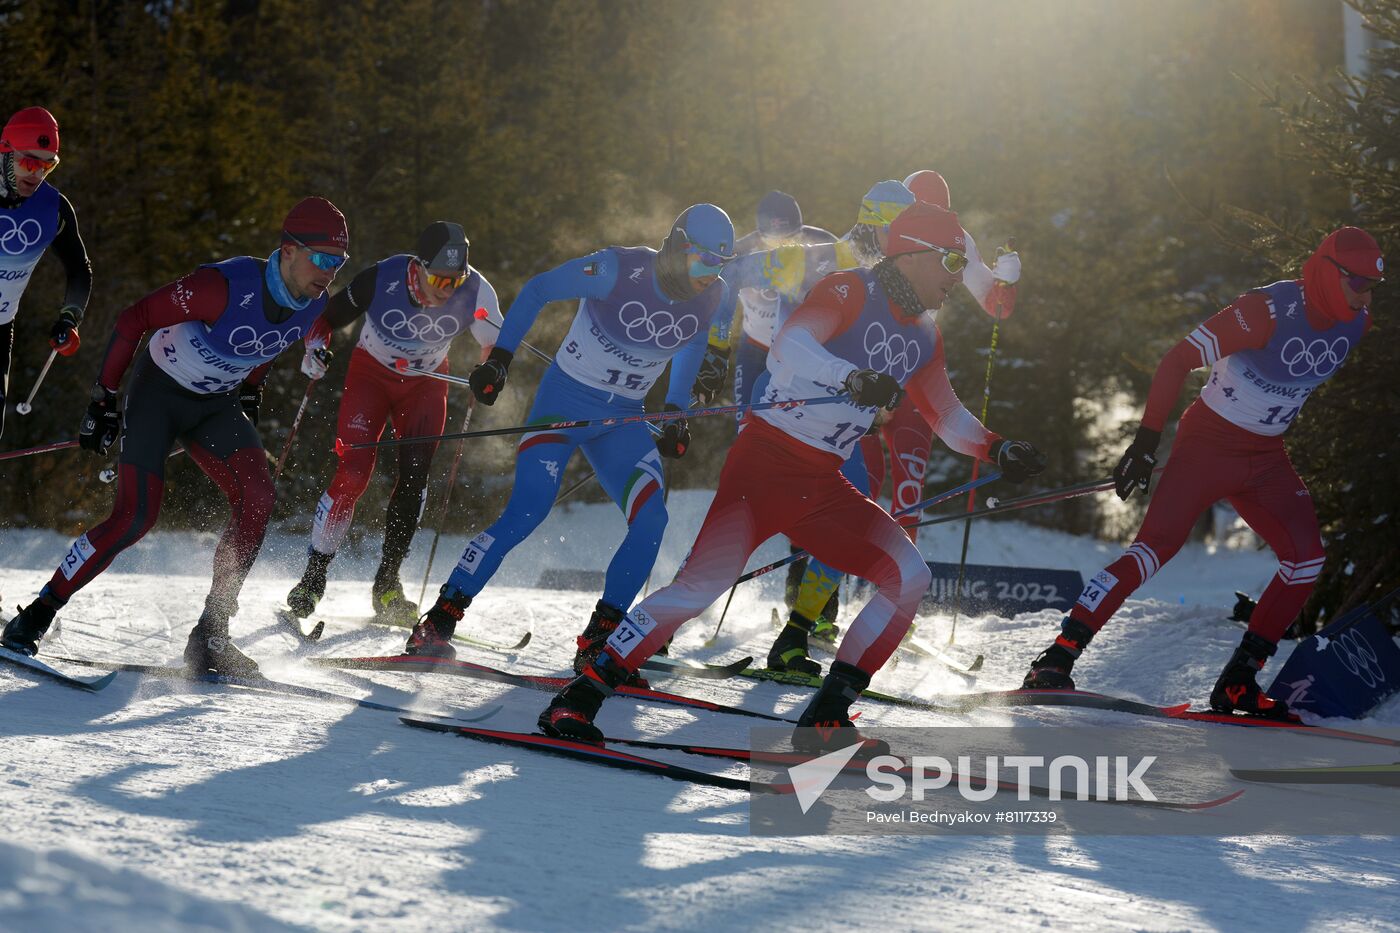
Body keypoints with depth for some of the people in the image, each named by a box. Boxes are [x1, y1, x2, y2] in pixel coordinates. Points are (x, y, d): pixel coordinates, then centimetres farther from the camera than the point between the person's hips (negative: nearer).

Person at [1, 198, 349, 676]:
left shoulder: (313, 304, -10)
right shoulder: (227, 285, -31)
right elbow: (134, 319, -21)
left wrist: (249, 397, 19)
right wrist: (103, 399, -18)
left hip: (216, 403, 6)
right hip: (158, 392, -6)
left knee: (257, 497, -17)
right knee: (136, 516, -18)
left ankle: (210, 637, -10)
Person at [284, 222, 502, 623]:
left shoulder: (474, 292, -25)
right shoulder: (383, 278, -29)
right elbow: (328, 317, -12)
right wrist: (316, 345, -32)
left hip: (426, 383, 2)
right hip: (372, 374, -2)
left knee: (415, 478, -9)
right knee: (353, 473, -15)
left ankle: (387, 583, 6)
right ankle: (314, 576, -2)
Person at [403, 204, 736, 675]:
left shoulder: (710, 300, -6)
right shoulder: (620, 269, -20)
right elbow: (537, 290, -10)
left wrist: (675, 413, 14)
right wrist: (499, 358, -14)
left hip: (623, 421, 5)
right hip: (565, 401, -5)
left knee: (651, 521, -15)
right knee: (525, 513, -19)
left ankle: (597, 642, -4)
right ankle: (438, 622, -11)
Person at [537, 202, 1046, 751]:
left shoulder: (923, 338, 16)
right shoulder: (851, 291, -8)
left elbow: (947, 416, 30)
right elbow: (789, 346, -26)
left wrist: (997, 450, 17)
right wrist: (854, 379, -40)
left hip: (822, 485, 8)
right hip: (767, 460, -8)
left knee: (908, 576, -4)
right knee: (703, 583, -21)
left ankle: (826, 721, 0)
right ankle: (579, 699, -14)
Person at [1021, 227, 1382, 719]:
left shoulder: (1355, 326, -2)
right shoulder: (1269, 310, -23)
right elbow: (1179, 360, -22)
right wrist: (1146, 440, -23)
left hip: (1267, 457, 7)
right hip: (1209, 443, -7)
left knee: (1308, 557, -7)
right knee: (1156, 546, -17)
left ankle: (1238, 682, 1)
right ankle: (1058, 656, -15)